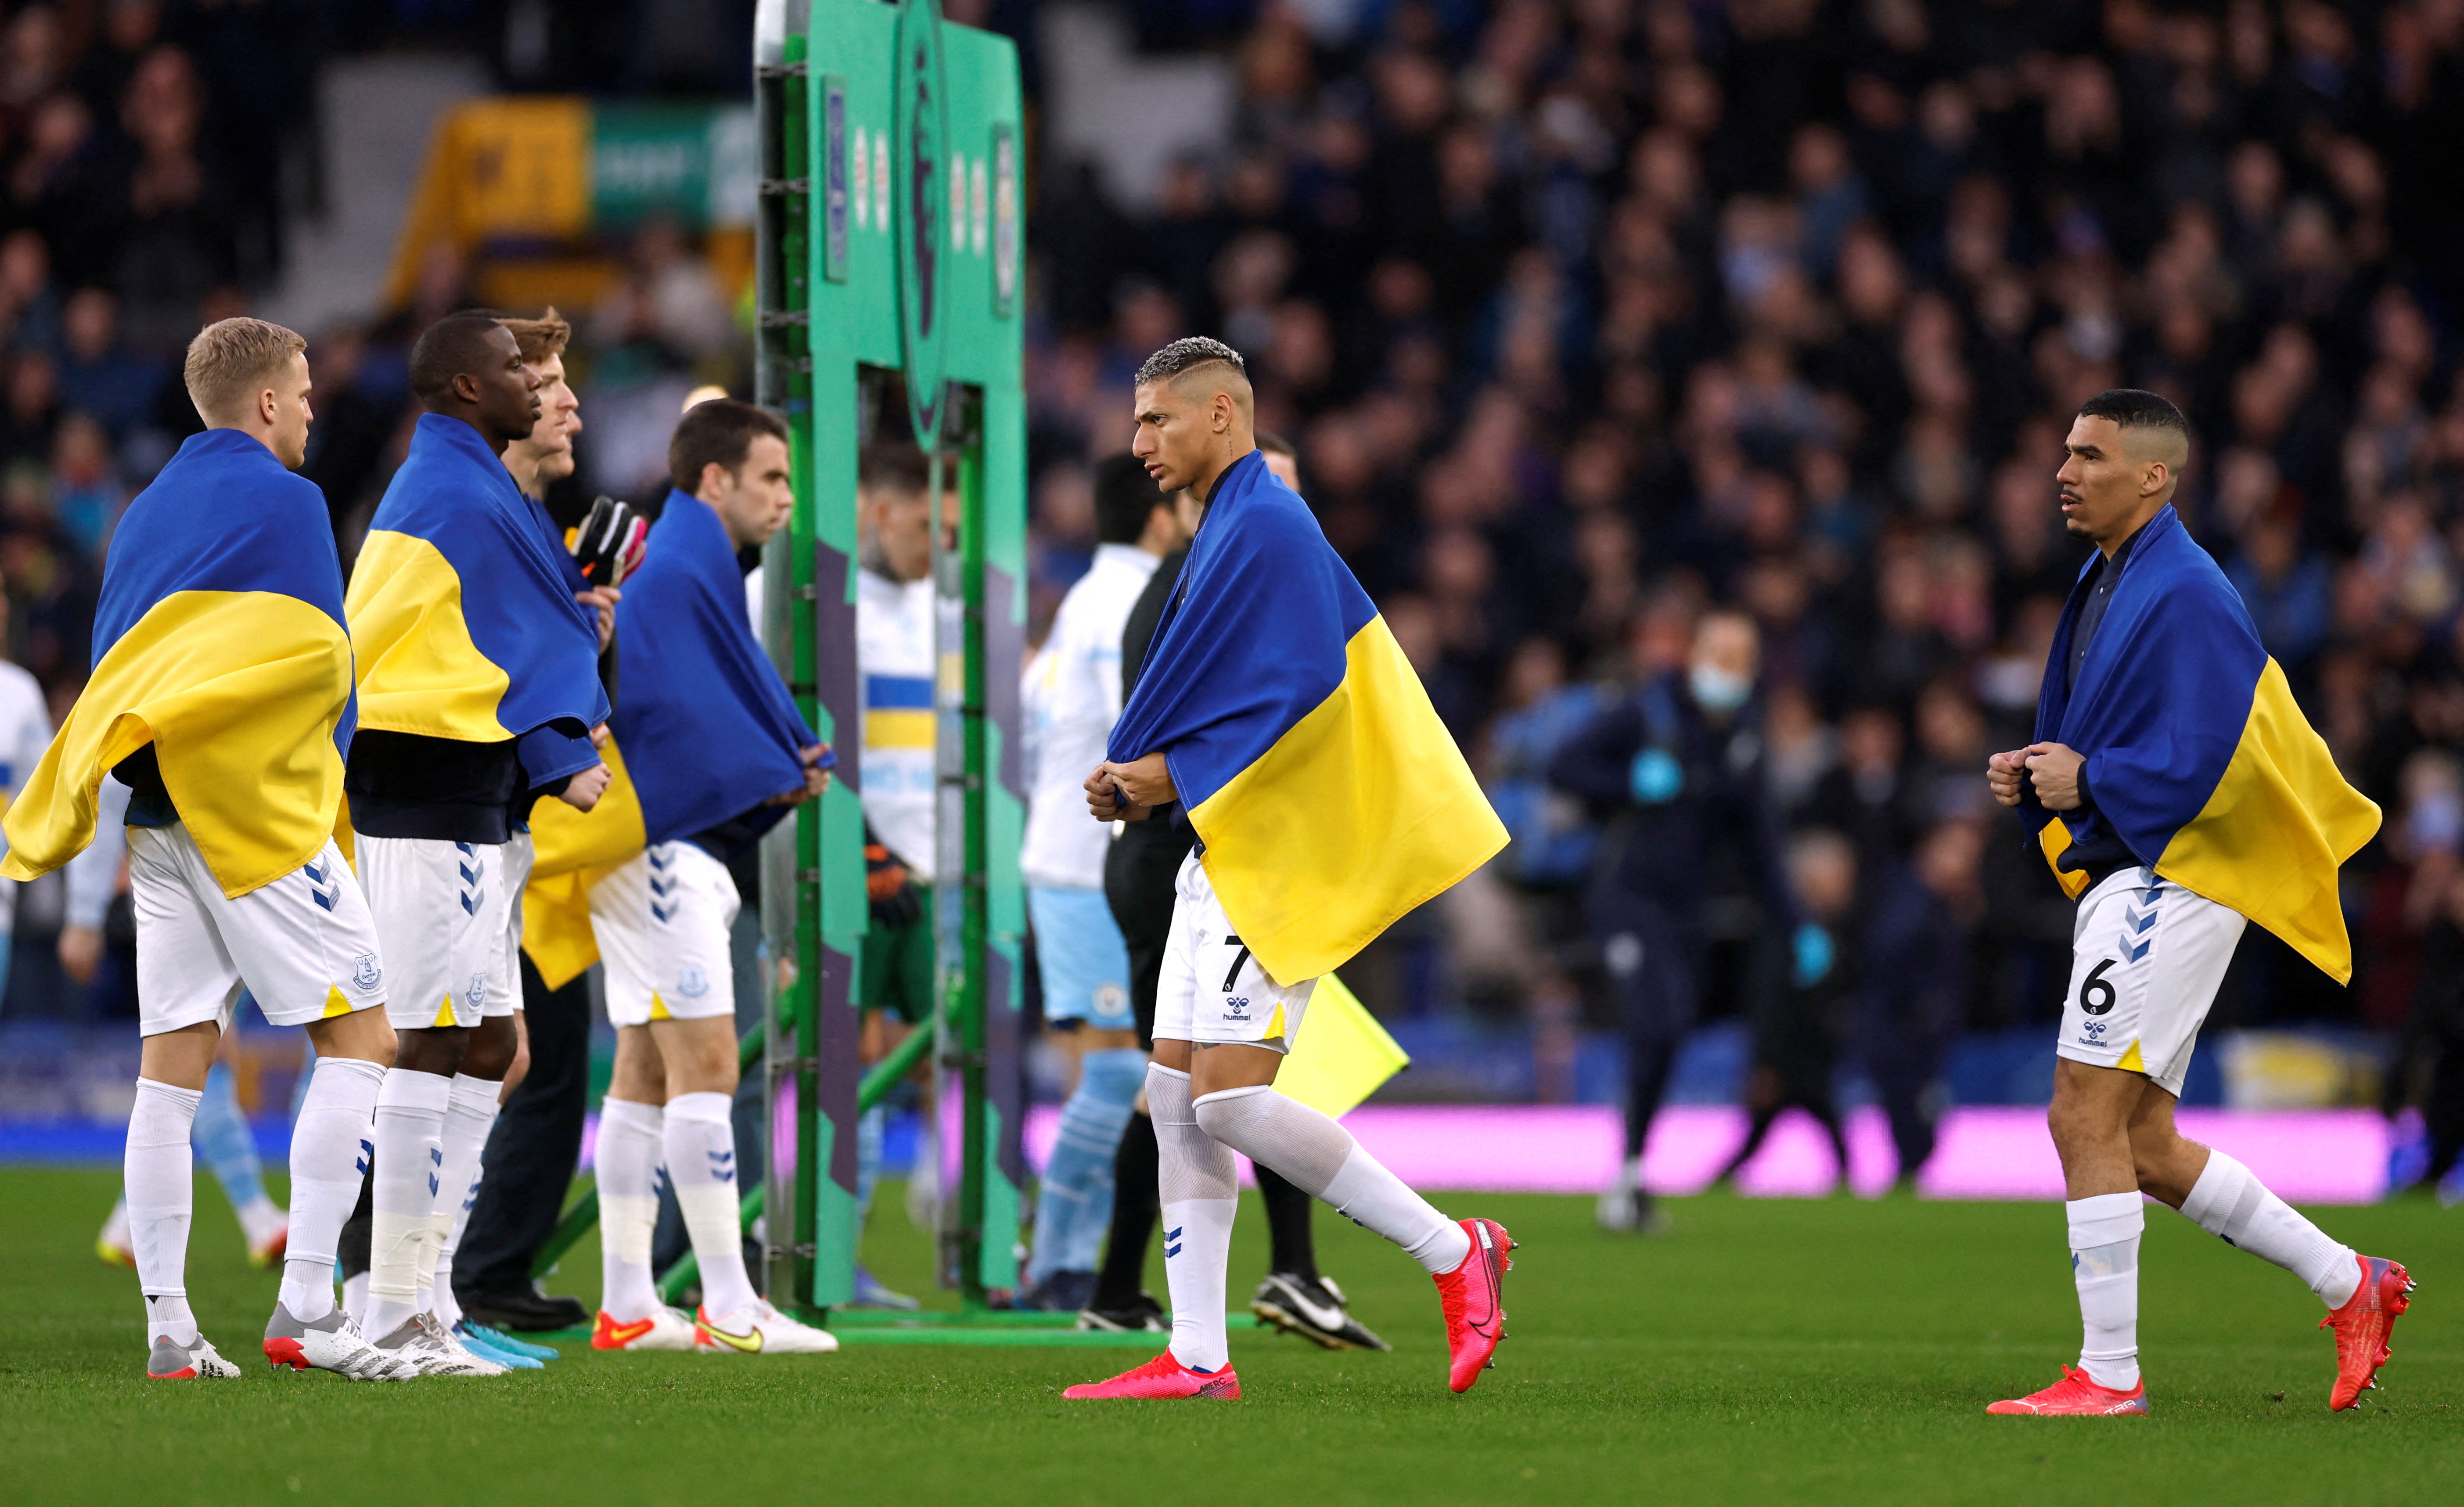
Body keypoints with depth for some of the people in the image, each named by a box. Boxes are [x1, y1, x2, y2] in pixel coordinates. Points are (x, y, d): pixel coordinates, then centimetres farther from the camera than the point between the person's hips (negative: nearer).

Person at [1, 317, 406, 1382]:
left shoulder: (145, 513, 16)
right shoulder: (281, 502, -6)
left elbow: (110, 666, 17)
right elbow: (324, 664, -8)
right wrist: (318, 772, 6)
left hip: (158, 815, 7)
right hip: (258, 815, -7)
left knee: (171, 1070, 4)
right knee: (359, 1040, -3)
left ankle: (168, 1328, 0)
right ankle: (305, 1305, -12)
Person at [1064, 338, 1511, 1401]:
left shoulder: (1268, 527, -14)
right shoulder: (1224, 533, 18)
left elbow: (1303, 691, -24)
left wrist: (1171, 772, -16)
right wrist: (1133, 777, 5)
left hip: (1282, 856, -10)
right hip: (1226, 854, 10)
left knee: (1227, 1100, -15)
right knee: (1177, 1096, 6)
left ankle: (1453, 1253, -5)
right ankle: (1198, 1359, 8)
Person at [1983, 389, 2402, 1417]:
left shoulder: (2185, 595, -15)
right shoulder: (2105, 583, 16)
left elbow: (2200, 760, -22)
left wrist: (2085, 780, -16)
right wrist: (2033, 778, 7)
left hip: (2169, 883, -10)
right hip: (2125, 882, 10)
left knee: (2084, 1117, -12)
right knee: (2143, 1145, 12)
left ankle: (2109, 1374, -8)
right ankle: (2348, 1283, 20)